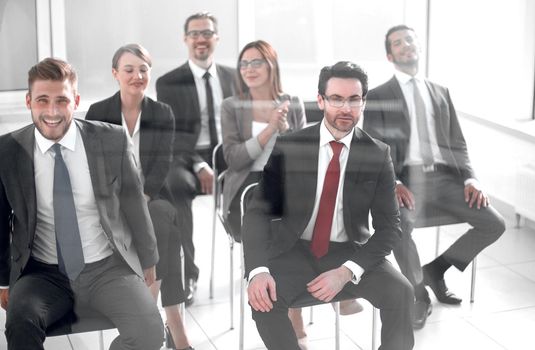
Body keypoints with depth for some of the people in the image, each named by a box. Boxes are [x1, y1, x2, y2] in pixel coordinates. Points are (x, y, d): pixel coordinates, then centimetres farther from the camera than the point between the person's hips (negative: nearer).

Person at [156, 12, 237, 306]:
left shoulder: (233, 77, 14)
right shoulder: (168, 83, 3)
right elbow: (169, 135, -5)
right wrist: (199, 165, -21)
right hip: (186, 159, -2)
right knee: (174, 187, -38)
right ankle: (187, 274, -30)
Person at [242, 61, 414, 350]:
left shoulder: (378, 155, -5)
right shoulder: (288, 147, -6)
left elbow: (389, 226, -6)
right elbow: (258, 210, -8)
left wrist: (347, 271, -21)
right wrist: (257, 269, -26)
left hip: (350, 252, 1)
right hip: (294, 250, 0)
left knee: (400, 293, -25)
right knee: (262, 296, -29)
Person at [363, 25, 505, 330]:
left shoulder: (441, 93, 20)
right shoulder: (378, 96, 8)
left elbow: (457, 143, 16)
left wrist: (470, 178, -3)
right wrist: (392, 183, -21)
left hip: (445, 177, 4)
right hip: (408, 179, -4)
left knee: (494, 224, -15)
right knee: (399, 225, -36)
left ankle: (436, 269, 9)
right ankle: (419, 295, -8)